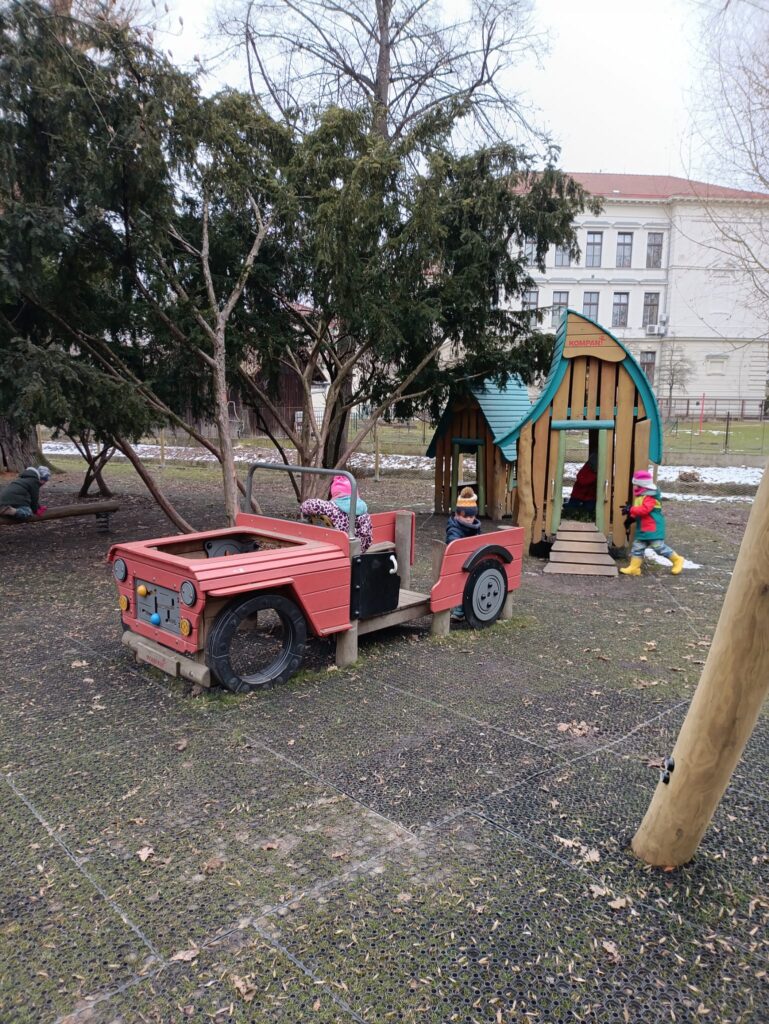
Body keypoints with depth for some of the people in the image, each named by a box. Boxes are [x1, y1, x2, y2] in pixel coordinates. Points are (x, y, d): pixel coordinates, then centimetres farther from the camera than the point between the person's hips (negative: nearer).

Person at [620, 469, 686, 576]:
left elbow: (644, 509, -31)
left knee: (658, 546, -6)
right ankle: (634, 567, 8)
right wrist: (632, 517, 12)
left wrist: (631, 510, -29)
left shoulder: (650, 497, -18)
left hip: (653, 528, -10)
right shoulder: (640, 496, 14)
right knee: (637, 546, 5)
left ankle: (677, 560, 12)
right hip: (642, 528, 10)